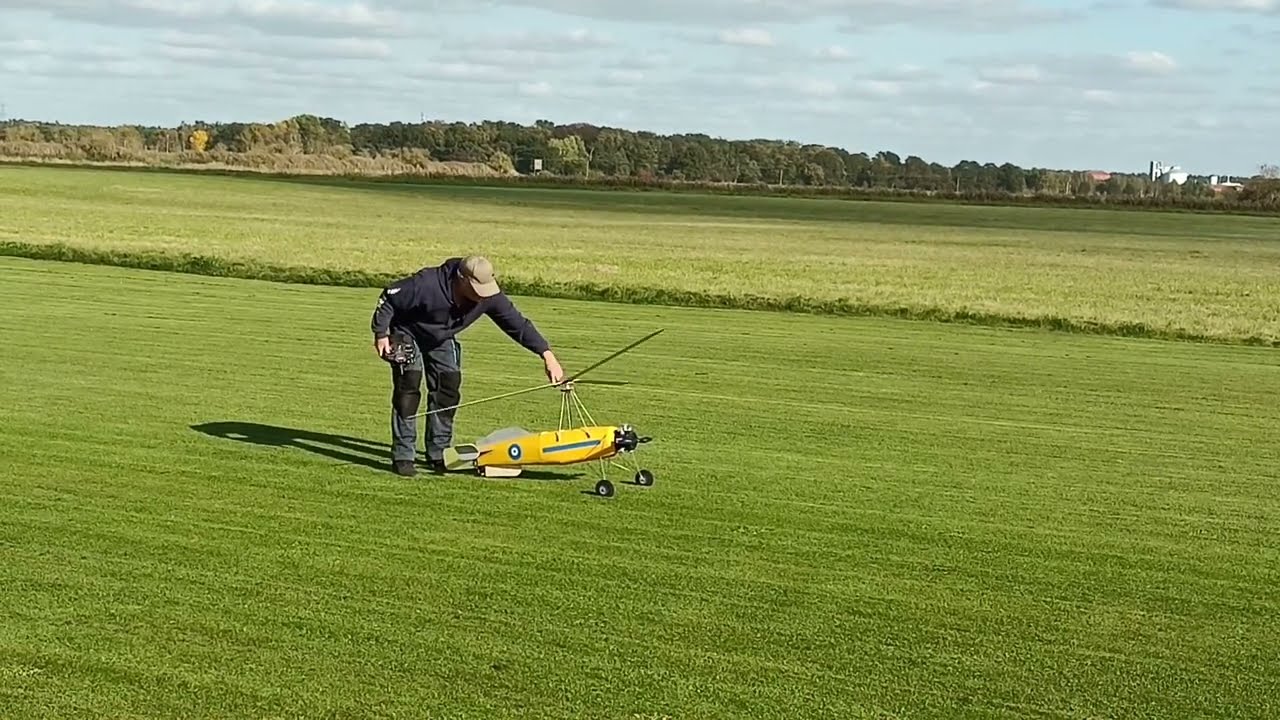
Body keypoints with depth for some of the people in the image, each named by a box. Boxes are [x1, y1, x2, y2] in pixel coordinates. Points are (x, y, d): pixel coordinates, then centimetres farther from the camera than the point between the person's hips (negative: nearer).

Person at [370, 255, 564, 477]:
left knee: (448, 391, -2)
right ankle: (403, 456, -11)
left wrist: (547, 355, -27)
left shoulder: (489, 296, -25)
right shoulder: (427, 284, -39)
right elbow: (388, 298, -25)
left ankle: (439, 453, 10)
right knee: (408, 388, -15)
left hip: (442, 339, 5)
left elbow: (517, 323, -21)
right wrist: (381, 333, -22)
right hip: (407, 333, -5)